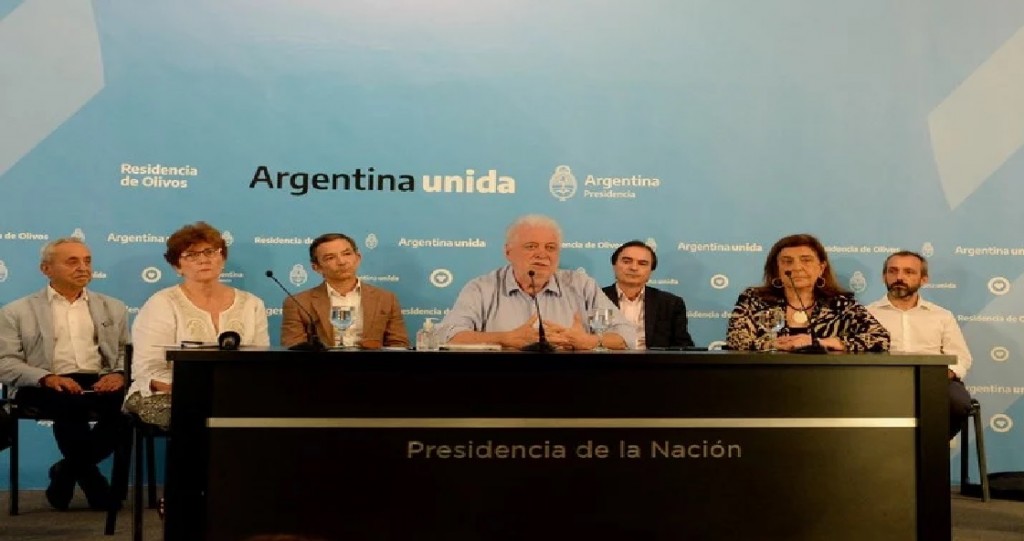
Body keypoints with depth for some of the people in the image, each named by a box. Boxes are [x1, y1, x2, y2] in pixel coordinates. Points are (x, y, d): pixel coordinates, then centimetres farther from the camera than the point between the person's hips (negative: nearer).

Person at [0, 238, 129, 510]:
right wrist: (47, 378, -16)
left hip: (101, 383, 3)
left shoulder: (113, 308, 21)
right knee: (70, 404, -38)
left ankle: (68, 470, -7)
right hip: (46, 387, -3)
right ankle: (89, 476, -12)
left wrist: (120, 375, -9)